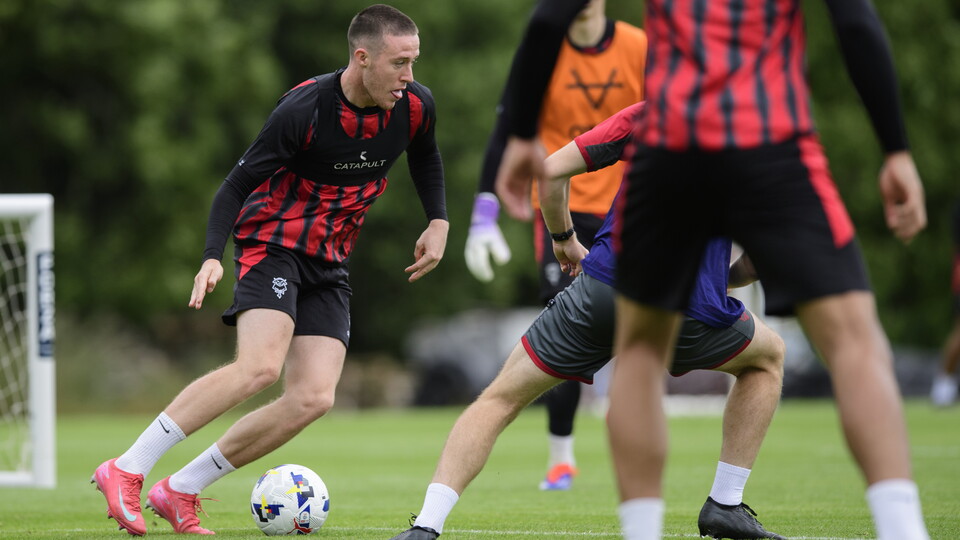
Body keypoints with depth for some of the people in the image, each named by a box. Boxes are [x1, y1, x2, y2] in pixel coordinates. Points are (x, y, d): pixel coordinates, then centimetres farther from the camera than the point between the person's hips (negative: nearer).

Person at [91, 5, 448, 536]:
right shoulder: (303, 109, -21)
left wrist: (438, 222, 9)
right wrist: (212, 257, -28)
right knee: (261, 366, -29)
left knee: (314, 397, -11)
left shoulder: (415, 106, -4)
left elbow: (425, 158, 21)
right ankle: (126, 472, -23)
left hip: (329, 264, 6)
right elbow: (238, 182, -15)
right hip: (273, 243, -6)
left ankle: (179, 492, -1)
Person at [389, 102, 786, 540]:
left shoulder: (646, 115, 16)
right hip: (688, 312, -1)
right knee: (768, 356, 31)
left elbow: (551, 171, 10)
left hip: (600, 290, 1)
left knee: (499, 400, 14)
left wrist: (564, 238, 26)